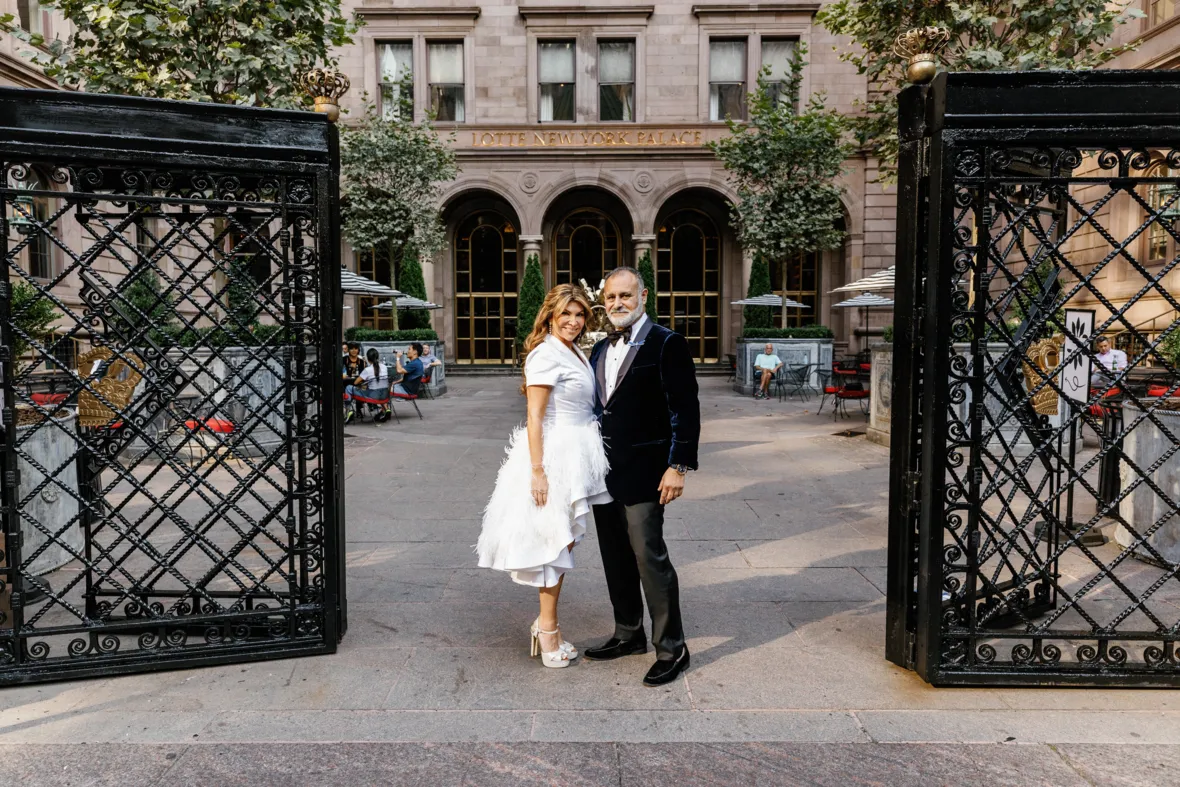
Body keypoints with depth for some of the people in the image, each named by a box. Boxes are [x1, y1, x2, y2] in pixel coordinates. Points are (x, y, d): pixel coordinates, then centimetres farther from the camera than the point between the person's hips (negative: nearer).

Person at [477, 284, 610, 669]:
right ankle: (549, 627, 14)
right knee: (556, 540, 0)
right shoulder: (546, 354, -15)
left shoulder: (574, 353, 13)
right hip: (555, 455, -9)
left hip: (575, 456, 9)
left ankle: (546, 623, 24)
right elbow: (534, 417, -18)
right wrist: (537, 471, -21)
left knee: (562, 541, 13)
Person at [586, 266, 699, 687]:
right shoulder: (600, 349, 14)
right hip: (604, 470, 7)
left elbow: (685, 410, -12)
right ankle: (628, 633, 30)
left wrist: (679, 466, -17)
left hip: (643, 471, -7)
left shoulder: (667, 344, -8)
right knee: (616, 557, 14)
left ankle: (671, 648, 8)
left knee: (649, 554, -6)